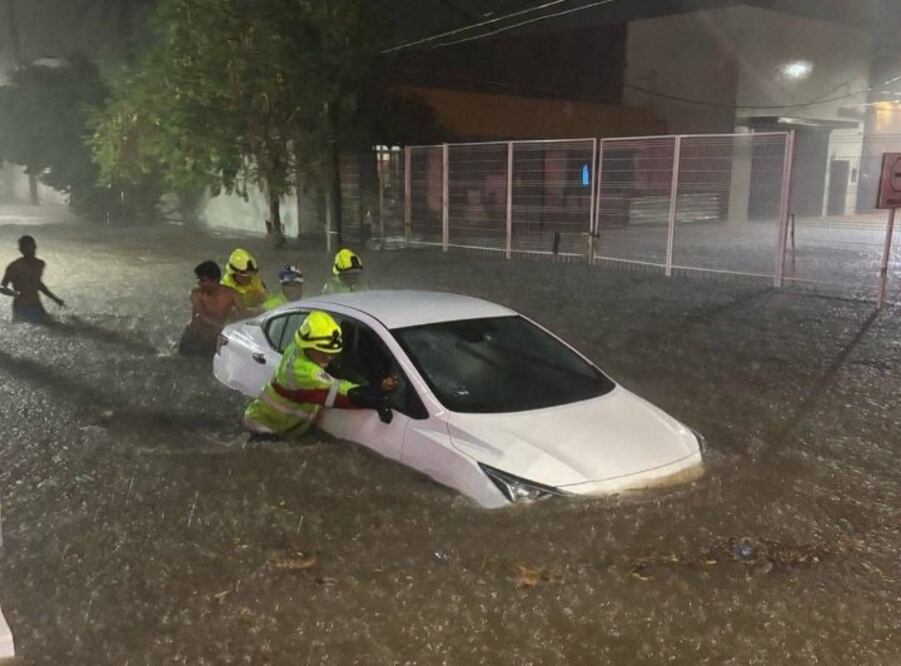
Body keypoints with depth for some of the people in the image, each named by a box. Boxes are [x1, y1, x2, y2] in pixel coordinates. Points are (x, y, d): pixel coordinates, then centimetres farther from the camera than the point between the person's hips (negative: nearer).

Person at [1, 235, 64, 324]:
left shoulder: (39, 264, 5)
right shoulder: (14, 267, -12)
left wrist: (55, 299, 23)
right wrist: (14, 293, -32)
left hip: (36, 305, 5)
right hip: (20, 307, -5)